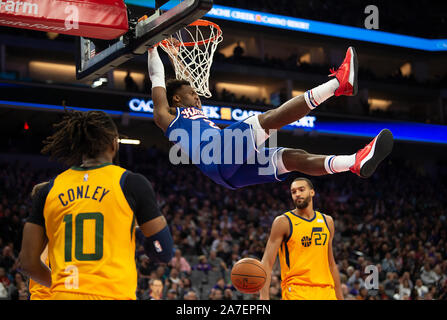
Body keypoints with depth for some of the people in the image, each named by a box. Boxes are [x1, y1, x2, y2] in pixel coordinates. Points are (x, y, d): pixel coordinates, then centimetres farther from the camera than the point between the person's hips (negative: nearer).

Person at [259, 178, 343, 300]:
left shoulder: (327, 221, 14)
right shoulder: (283, 221, -2)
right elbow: (267, 262, -7)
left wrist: (340, 297, 18)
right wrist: (264, 296, -18)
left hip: (326, 292, 5)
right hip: (296, 292, -5)